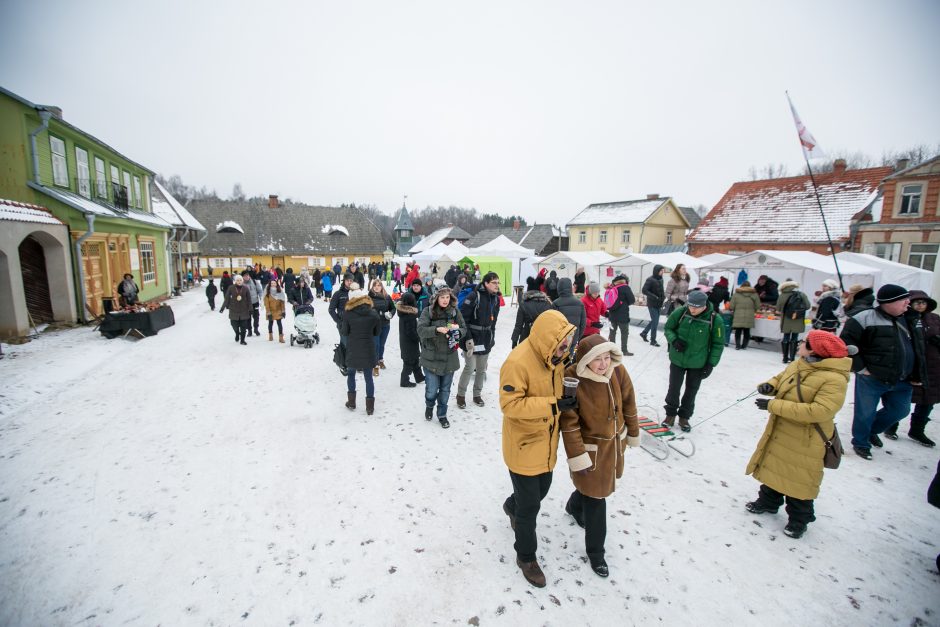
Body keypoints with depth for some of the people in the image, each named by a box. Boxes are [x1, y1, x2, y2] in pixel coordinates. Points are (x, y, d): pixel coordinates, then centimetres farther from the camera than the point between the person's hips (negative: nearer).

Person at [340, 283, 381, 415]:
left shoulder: (348, 314, -11)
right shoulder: (373, 314, -5)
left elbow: (343, 333, -4)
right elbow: (377, 331, 6)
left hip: (352, 350, -1)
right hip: (368, 350, 1)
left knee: (351, 374, 22)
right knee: (368, 377, 10)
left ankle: (351, 402, 25)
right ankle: (370, 406, 12)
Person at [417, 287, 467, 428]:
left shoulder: (455, 311, 0)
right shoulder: (428, 311, -8)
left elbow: (464, 329, 4)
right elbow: (421, 330, -16)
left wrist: (457, 331, -18)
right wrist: (437, 329, -31)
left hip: (449, 357, 3)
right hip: (431, 357, -2)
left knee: (445, 389, 11)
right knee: (432, 389, 0)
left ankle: (442, 415, 32)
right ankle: (429, 406, 35)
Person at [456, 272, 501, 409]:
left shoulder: (496, 299, 5)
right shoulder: (474, 296, -18)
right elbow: (463, 319, -18)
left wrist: (492, 336, 16)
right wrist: (468, 338, -20)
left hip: (486, 340, 6)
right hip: (472, 339, -6)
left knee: (482, 369, 12)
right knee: (470, 368, -5)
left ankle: (477, 394, 29)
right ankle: (461, 394, 15)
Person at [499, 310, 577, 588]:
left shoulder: (554, 357, -3)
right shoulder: (518, 362, -29)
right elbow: (509, 404, -30)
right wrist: (552, 404, -33)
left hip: (546, 443, 8)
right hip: (524, 445, -8)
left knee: (542, 487, 27)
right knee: (530, 506, 7)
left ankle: (512, 506, 58)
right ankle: (526, 557, 32)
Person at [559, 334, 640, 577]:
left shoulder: (618, 370, -14)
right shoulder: (572, 379, -28)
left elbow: (628, 404, 2)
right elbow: (569, 422, -23)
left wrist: (633, 433, 12)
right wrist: (577, 456, -21)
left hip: (616, 442, 6)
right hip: (590, 447, -6)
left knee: (602, 484, 27)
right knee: (596, 497, 5)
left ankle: (574, 506, 59)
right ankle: (595, 551, 30)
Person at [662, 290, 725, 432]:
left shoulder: (714, 320, -18)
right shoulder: (680, 312, -15)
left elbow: (718, 344, -7)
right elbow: (667, 328, 0)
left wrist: (711, 364, -9)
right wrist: (674, 340, -20)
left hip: (698, 363, 0)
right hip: (677, 359, 1)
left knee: (691, 391, 13)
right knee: (674, 388, 10)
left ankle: (684, 417, 32)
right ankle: (670, 414, 29)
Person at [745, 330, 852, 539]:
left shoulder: (834, 379, -25)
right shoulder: (797, 365, -1)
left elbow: (819, 411, -32)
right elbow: (781, 378, 17)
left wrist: (773, 405, -31)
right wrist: (769, 386, -8)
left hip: (804, 442, -7)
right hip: (778, 434, 7)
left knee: (799, 481, 10)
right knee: (773, 469, 21)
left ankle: (799, 520, 32)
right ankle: (768, 502, 42)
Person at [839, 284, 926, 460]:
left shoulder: (912, 320, 8)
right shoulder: (866, 318, -16)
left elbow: (918, 350, 17)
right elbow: (846, 343, -17)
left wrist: (917, 375, 12)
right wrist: (859, 368, -15)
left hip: (901, 381, 7)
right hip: (871, 379, -7)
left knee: (900, 410, 18)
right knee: (865, 413, 6)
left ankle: (872, 430, 43)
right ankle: (860, 442, 28)